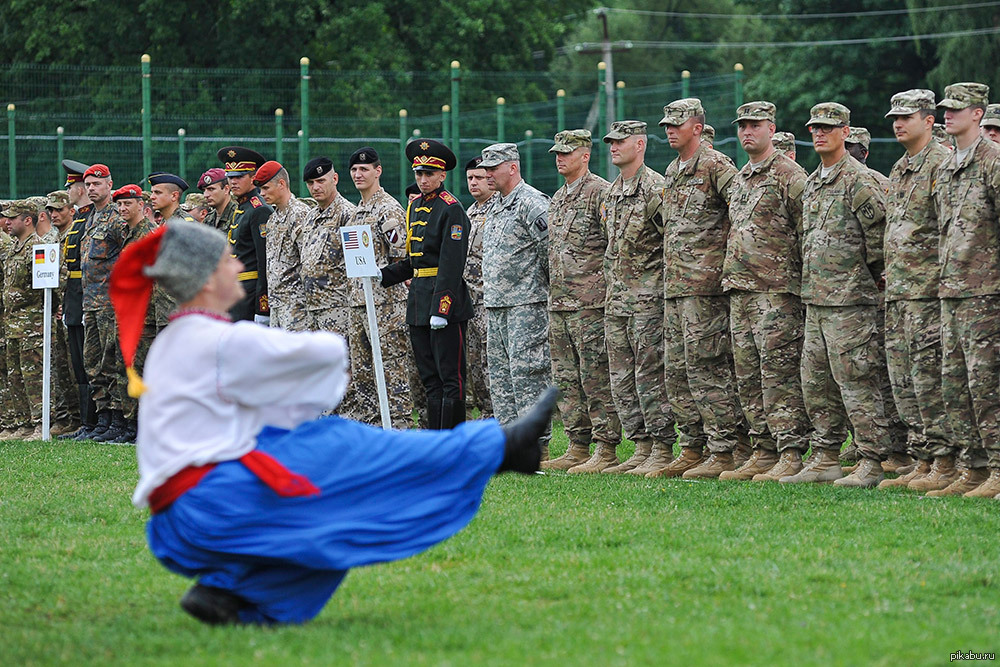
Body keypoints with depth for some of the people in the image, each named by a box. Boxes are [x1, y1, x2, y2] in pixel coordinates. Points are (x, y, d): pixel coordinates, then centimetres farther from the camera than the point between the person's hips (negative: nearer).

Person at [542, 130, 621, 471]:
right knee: (566, 378, 9)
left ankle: (606, 449, -6)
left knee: (597, 377, -8)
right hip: (559, 303, 9)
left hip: (590, 302, -9)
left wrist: (600, 283, -14)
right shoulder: (557, 199, 20)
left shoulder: (600, 192, -8)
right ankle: (577, 448, 13)